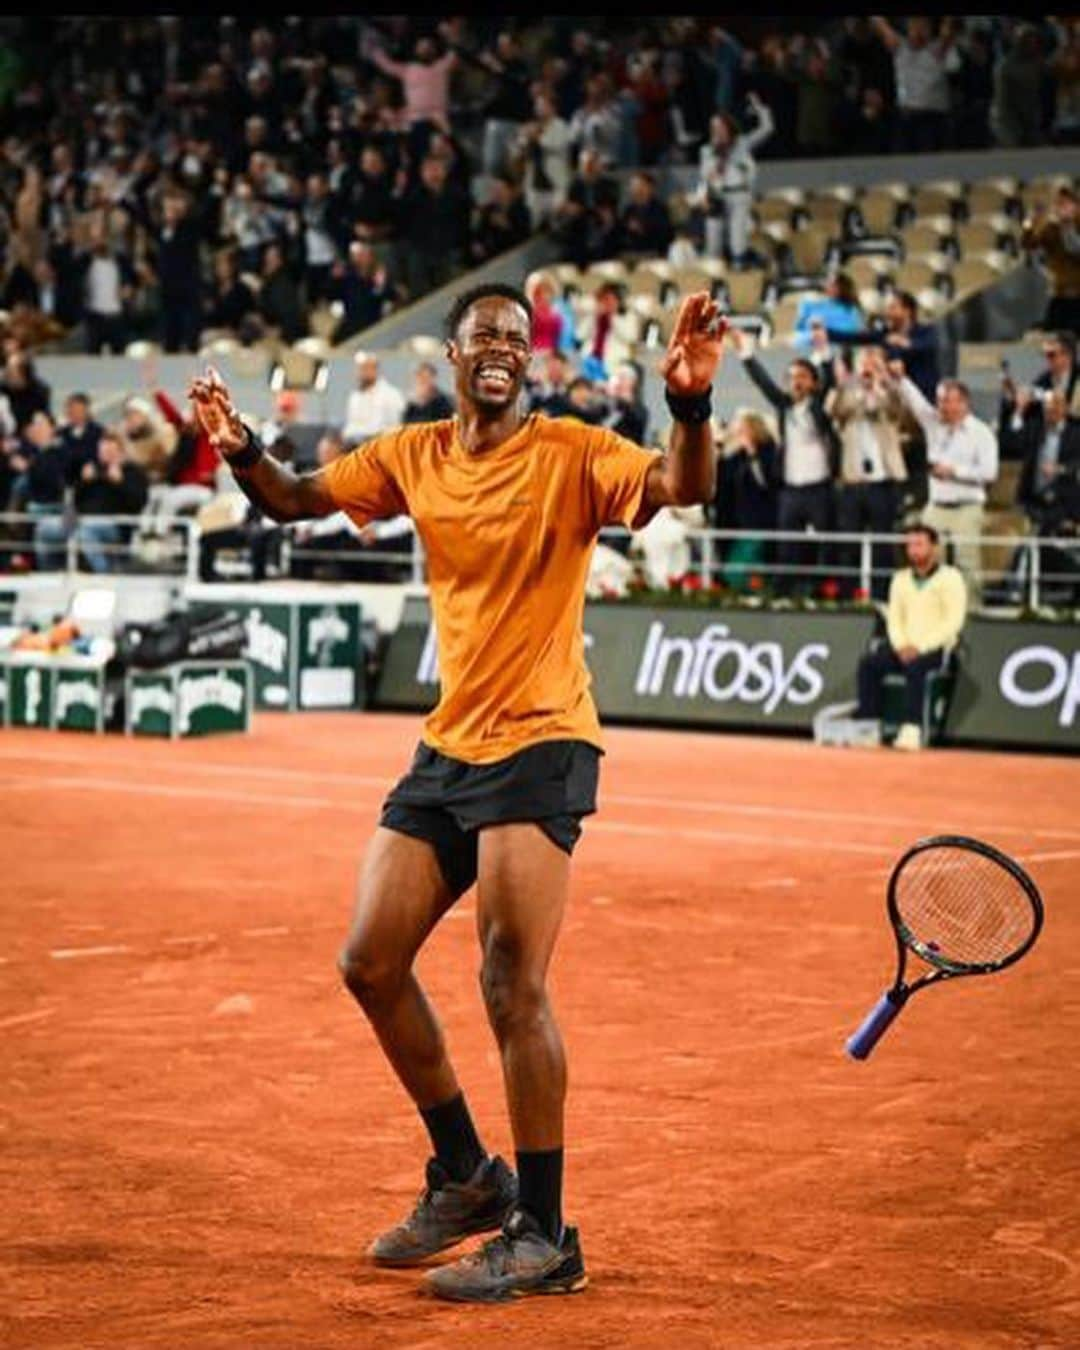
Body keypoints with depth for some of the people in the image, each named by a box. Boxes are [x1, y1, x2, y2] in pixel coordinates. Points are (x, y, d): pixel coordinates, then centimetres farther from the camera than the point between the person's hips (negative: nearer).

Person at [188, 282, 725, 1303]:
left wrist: (689, 405, -43)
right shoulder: (412, 457, 8)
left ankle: (543, 1236, -3)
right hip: (445, 749, 7)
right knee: (370, 964, 7)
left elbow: (681, 489, -22)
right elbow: (296, 499, 10)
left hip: (539, 748, -6)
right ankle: (466, 1176, 25)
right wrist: (242, 451, -12)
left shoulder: (573, 453, -7)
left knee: (512, 985, -12)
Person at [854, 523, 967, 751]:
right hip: (905, 646, 5)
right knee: (868, 664, -22)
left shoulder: (950, 578, -1)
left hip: (936, 648, -5)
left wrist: (921, 647, -18)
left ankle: (911, 730, -42)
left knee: (915, 666, -37)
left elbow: (953, 621, -9)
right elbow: (894, 617, 13)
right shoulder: (901, 578, 16)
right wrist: (901, 645, -8)